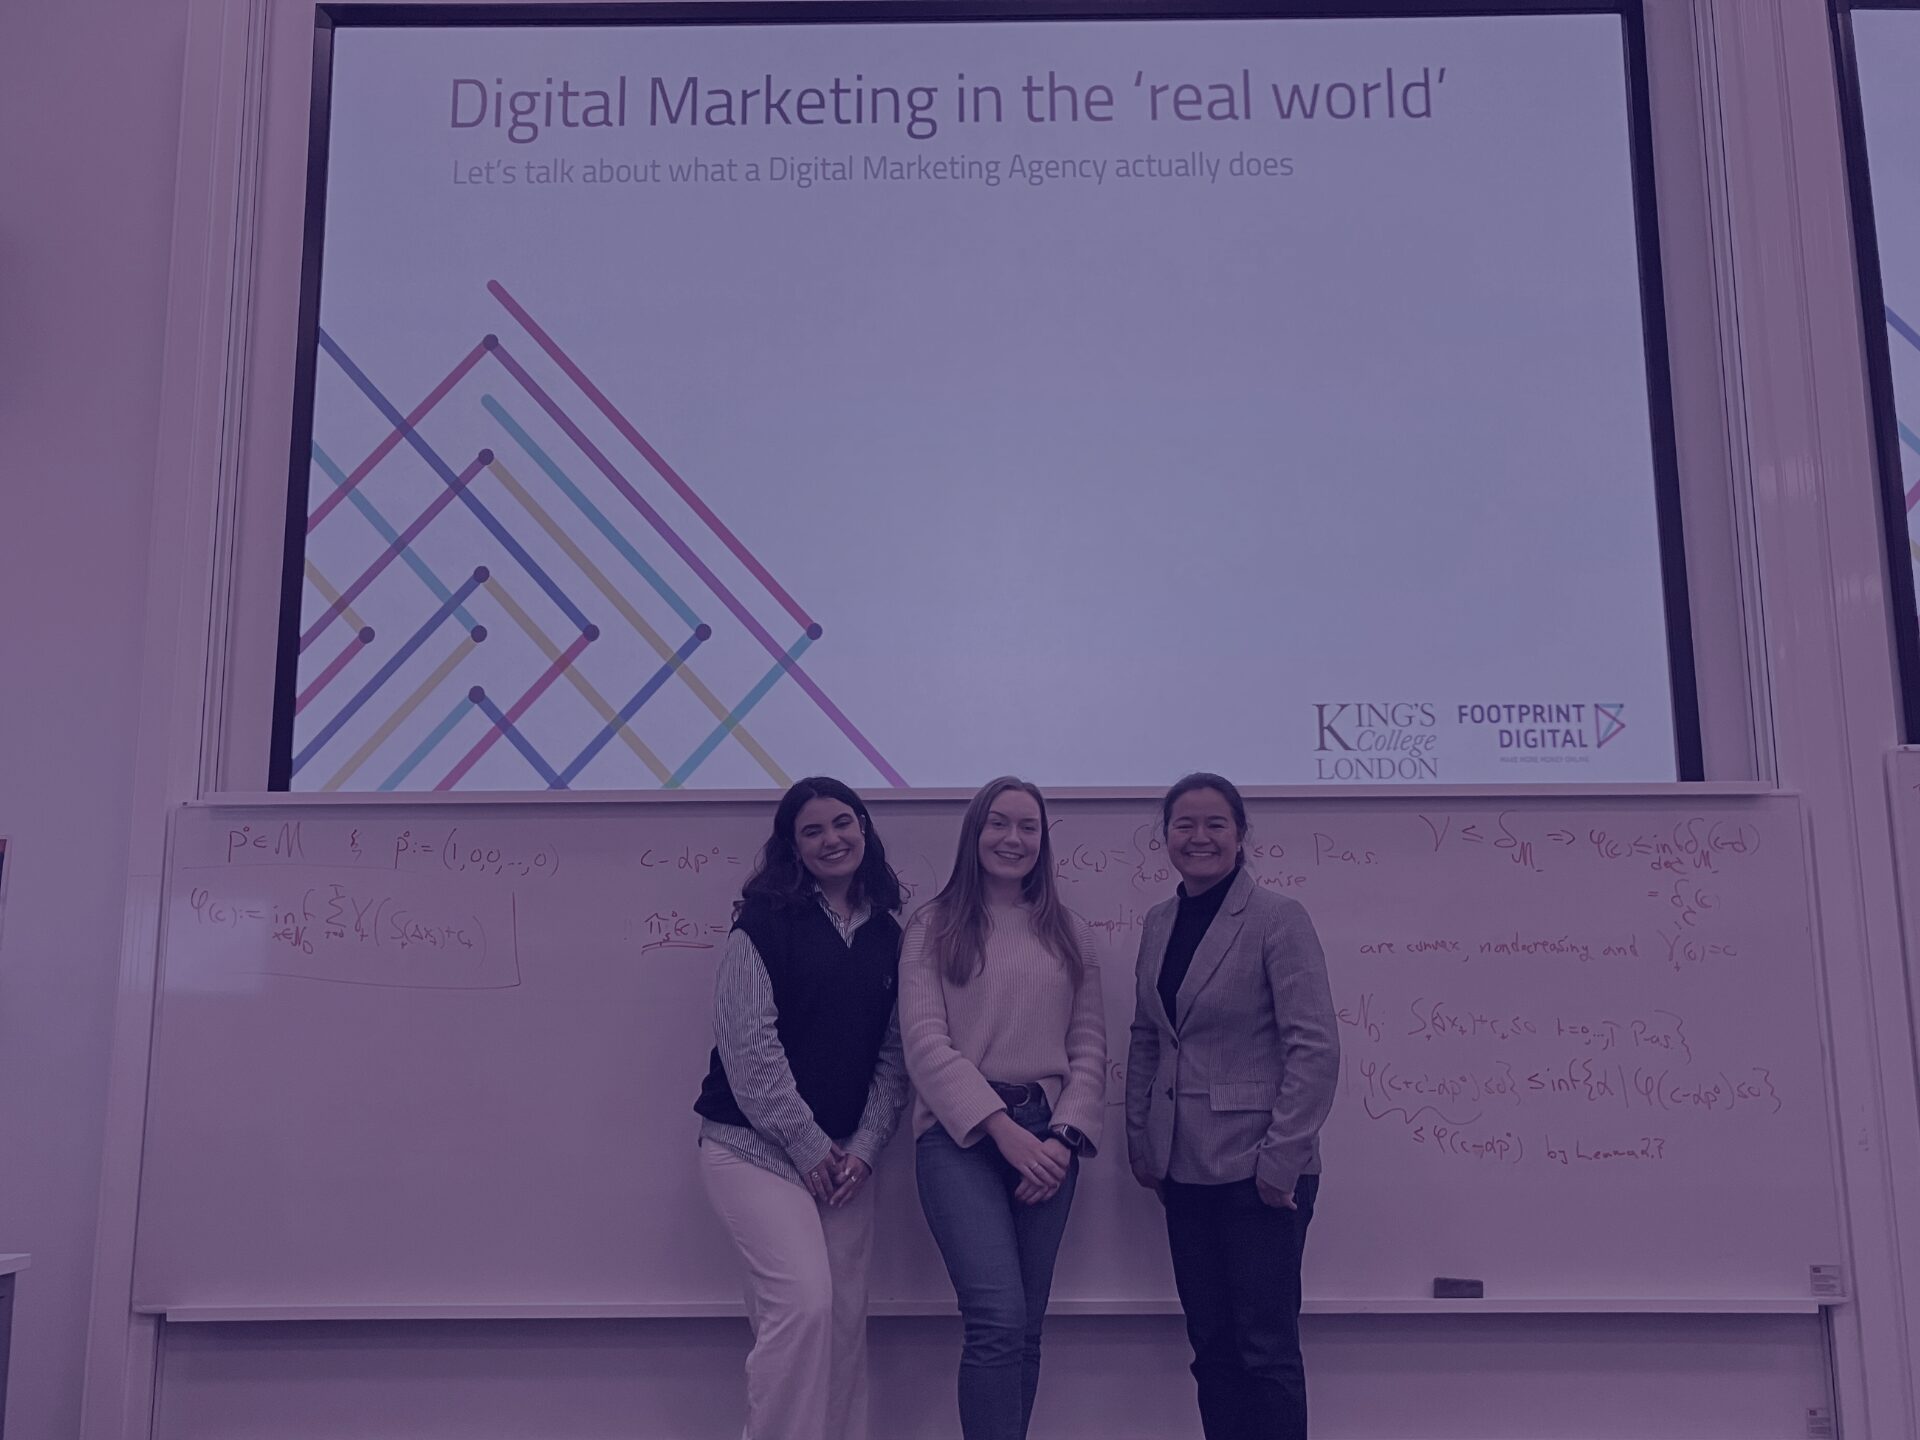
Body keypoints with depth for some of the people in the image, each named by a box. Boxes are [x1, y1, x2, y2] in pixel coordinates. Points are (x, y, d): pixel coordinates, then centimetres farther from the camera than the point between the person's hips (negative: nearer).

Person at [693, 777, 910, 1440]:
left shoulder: (888, 935, 10)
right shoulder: (766, 920, -5)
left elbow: (894, 1051, 9)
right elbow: (748, 1042, -12)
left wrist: (863, 1147, -3)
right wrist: (807, 1145, -11)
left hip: (846, 1155, 5)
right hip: (758, 1145, -5)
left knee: (846, 1319, 5)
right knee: (803, 1304, -17)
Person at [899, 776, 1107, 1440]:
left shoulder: (1071, 934, 14)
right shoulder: (933, 926, 4)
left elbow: (1089, 1047, 9)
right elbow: (925, 1042, -5)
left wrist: (1064, 1137, -6)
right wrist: (1003, 1129, -14)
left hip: (1048, 1140, 4)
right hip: (961, 1136, -3)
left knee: (1025, 1329, 7)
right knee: (999, 1322, -16)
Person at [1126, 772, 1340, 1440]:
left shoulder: (1278, 918, -9)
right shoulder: (1159, 923, 9)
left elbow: (1316, 1046, -14)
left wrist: (1282, 1159, -16)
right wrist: (1141, 1143, 11)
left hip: (1256, 1167, -6)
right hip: (1186, 1167, 6)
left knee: (1266, 1349, 0)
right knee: (1211, 1347, 12)